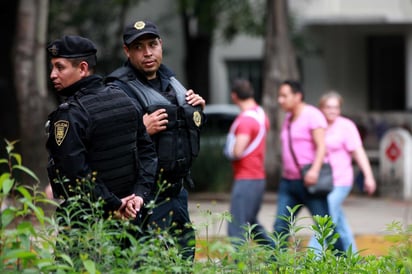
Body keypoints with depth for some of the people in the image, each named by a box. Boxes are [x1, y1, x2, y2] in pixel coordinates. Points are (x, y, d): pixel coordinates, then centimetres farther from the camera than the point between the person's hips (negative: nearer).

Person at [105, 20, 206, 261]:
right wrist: (141, 130, -29)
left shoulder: (170, 81, 13)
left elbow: (187, 132, 27)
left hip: (177, 189, 8)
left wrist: (198, 111, 8)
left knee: (185, 255, 15)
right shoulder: (119, 90, -12)